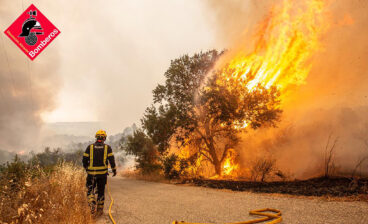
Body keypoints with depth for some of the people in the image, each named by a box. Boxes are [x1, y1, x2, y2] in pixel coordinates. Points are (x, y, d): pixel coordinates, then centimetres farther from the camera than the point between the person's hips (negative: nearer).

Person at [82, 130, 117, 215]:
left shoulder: (90, 147, -1)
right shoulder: (107, 147, -2)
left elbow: (85, 160, 2)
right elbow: (111, 160, -4)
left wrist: (86, 169, 20)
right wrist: (114, 170, 10)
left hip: (91, 173, 0)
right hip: (103, 173, 1)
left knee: (90, 190, 13)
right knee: (101, 191, 13)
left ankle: (92, 204, -10)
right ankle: (100, 210, 18)